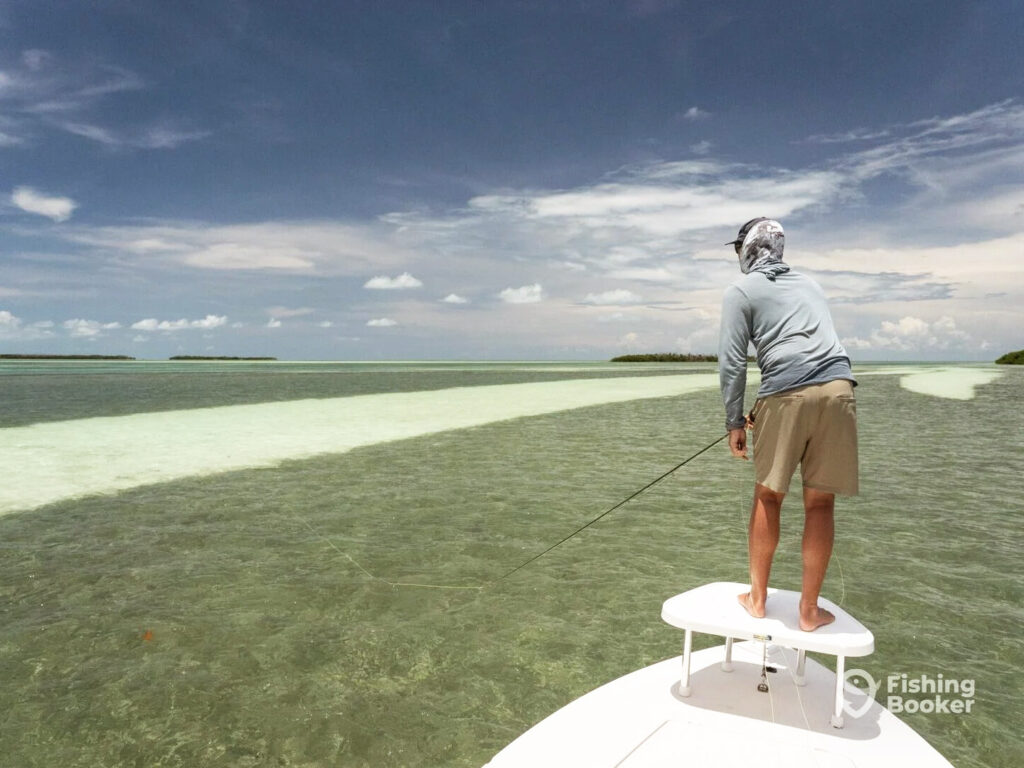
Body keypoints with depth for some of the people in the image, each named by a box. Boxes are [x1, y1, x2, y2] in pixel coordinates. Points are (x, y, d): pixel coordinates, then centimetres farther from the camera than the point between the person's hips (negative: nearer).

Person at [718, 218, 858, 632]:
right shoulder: (809, 284, 26)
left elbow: (732, 359, -1)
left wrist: (734, 421, 5)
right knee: (820, 503, 7)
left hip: (785, 394, -4)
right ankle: (809, 610, 14)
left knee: (768, 496, 11)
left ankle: (757, 598, 19)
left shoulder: (741, 290, 9)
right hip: (838, 388, 4)